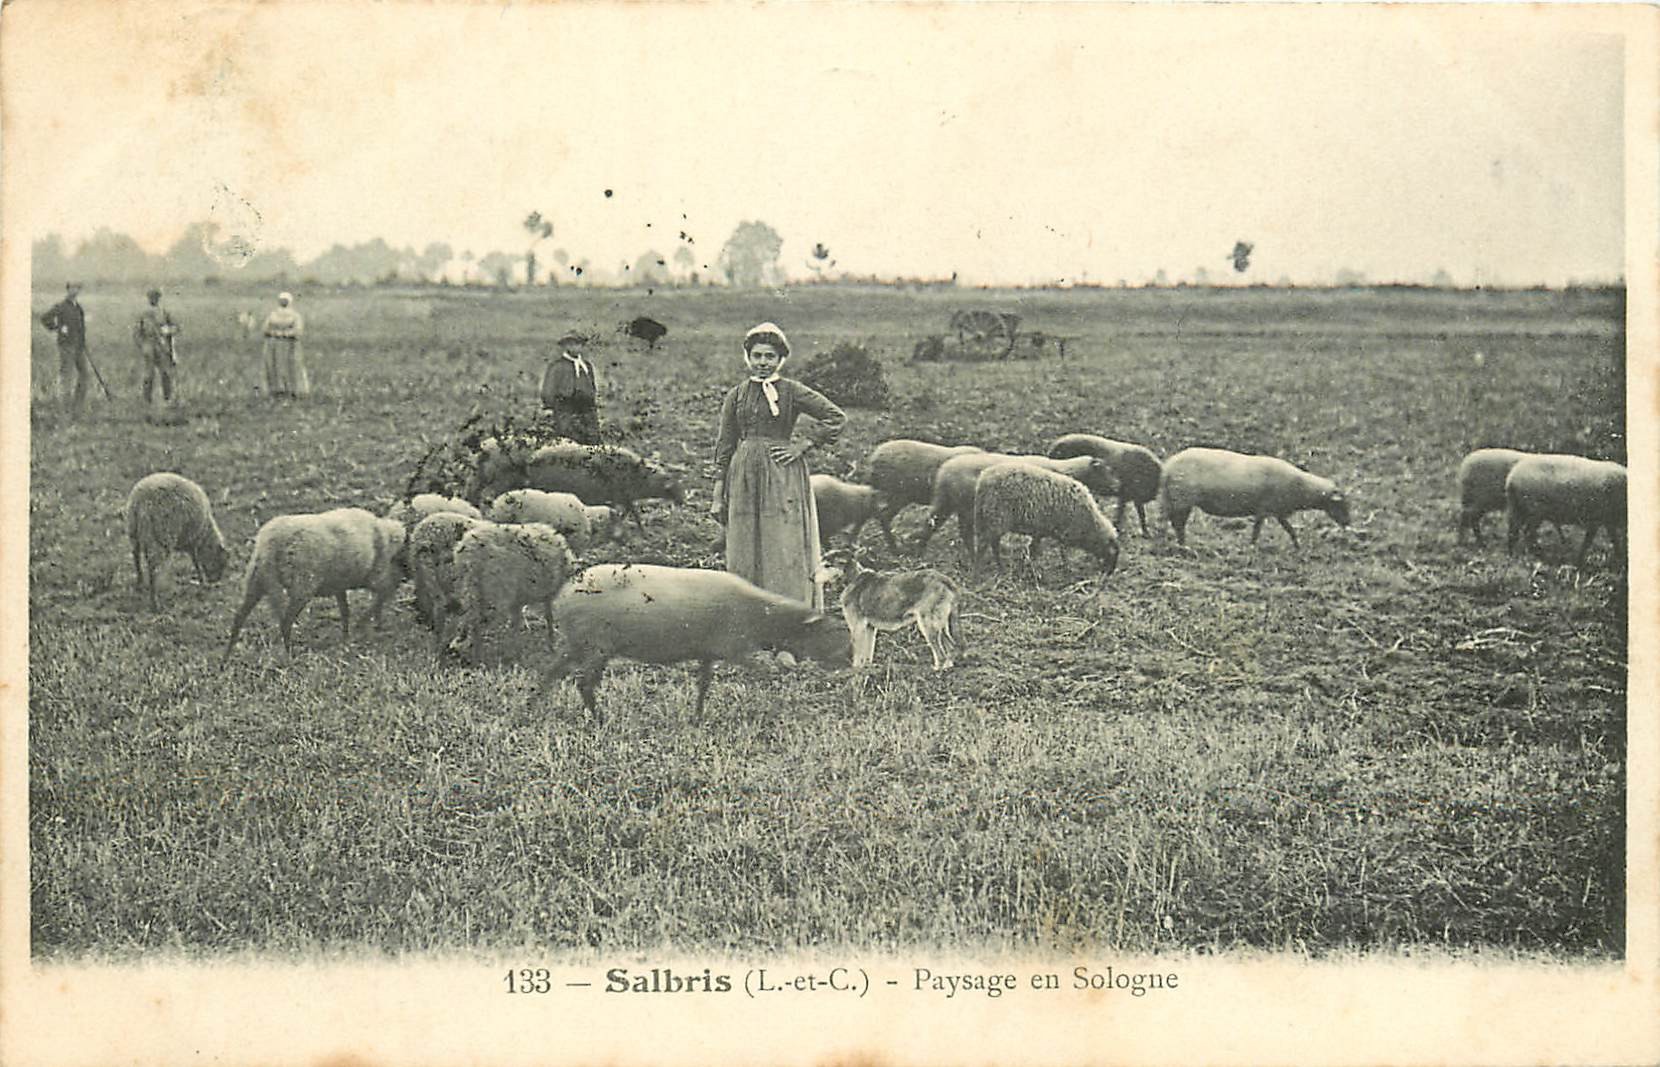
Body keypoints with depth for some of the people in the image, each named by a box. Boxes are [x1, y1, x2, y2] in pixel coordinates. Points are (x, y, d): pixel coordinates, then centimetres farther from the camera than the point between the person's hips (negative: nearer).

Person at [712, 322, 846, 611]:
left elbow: (836, 417, -1)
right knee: (745, 554, 4)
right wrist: (718, 495, 6)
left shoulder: (792, 391, 0)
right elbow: (724, 446, 9)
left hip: (783, 479, -3)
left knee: (785, 552, -5)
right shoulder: (735, 396, 8)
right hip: (744, 478, 3)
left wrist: (803, 446, -7)